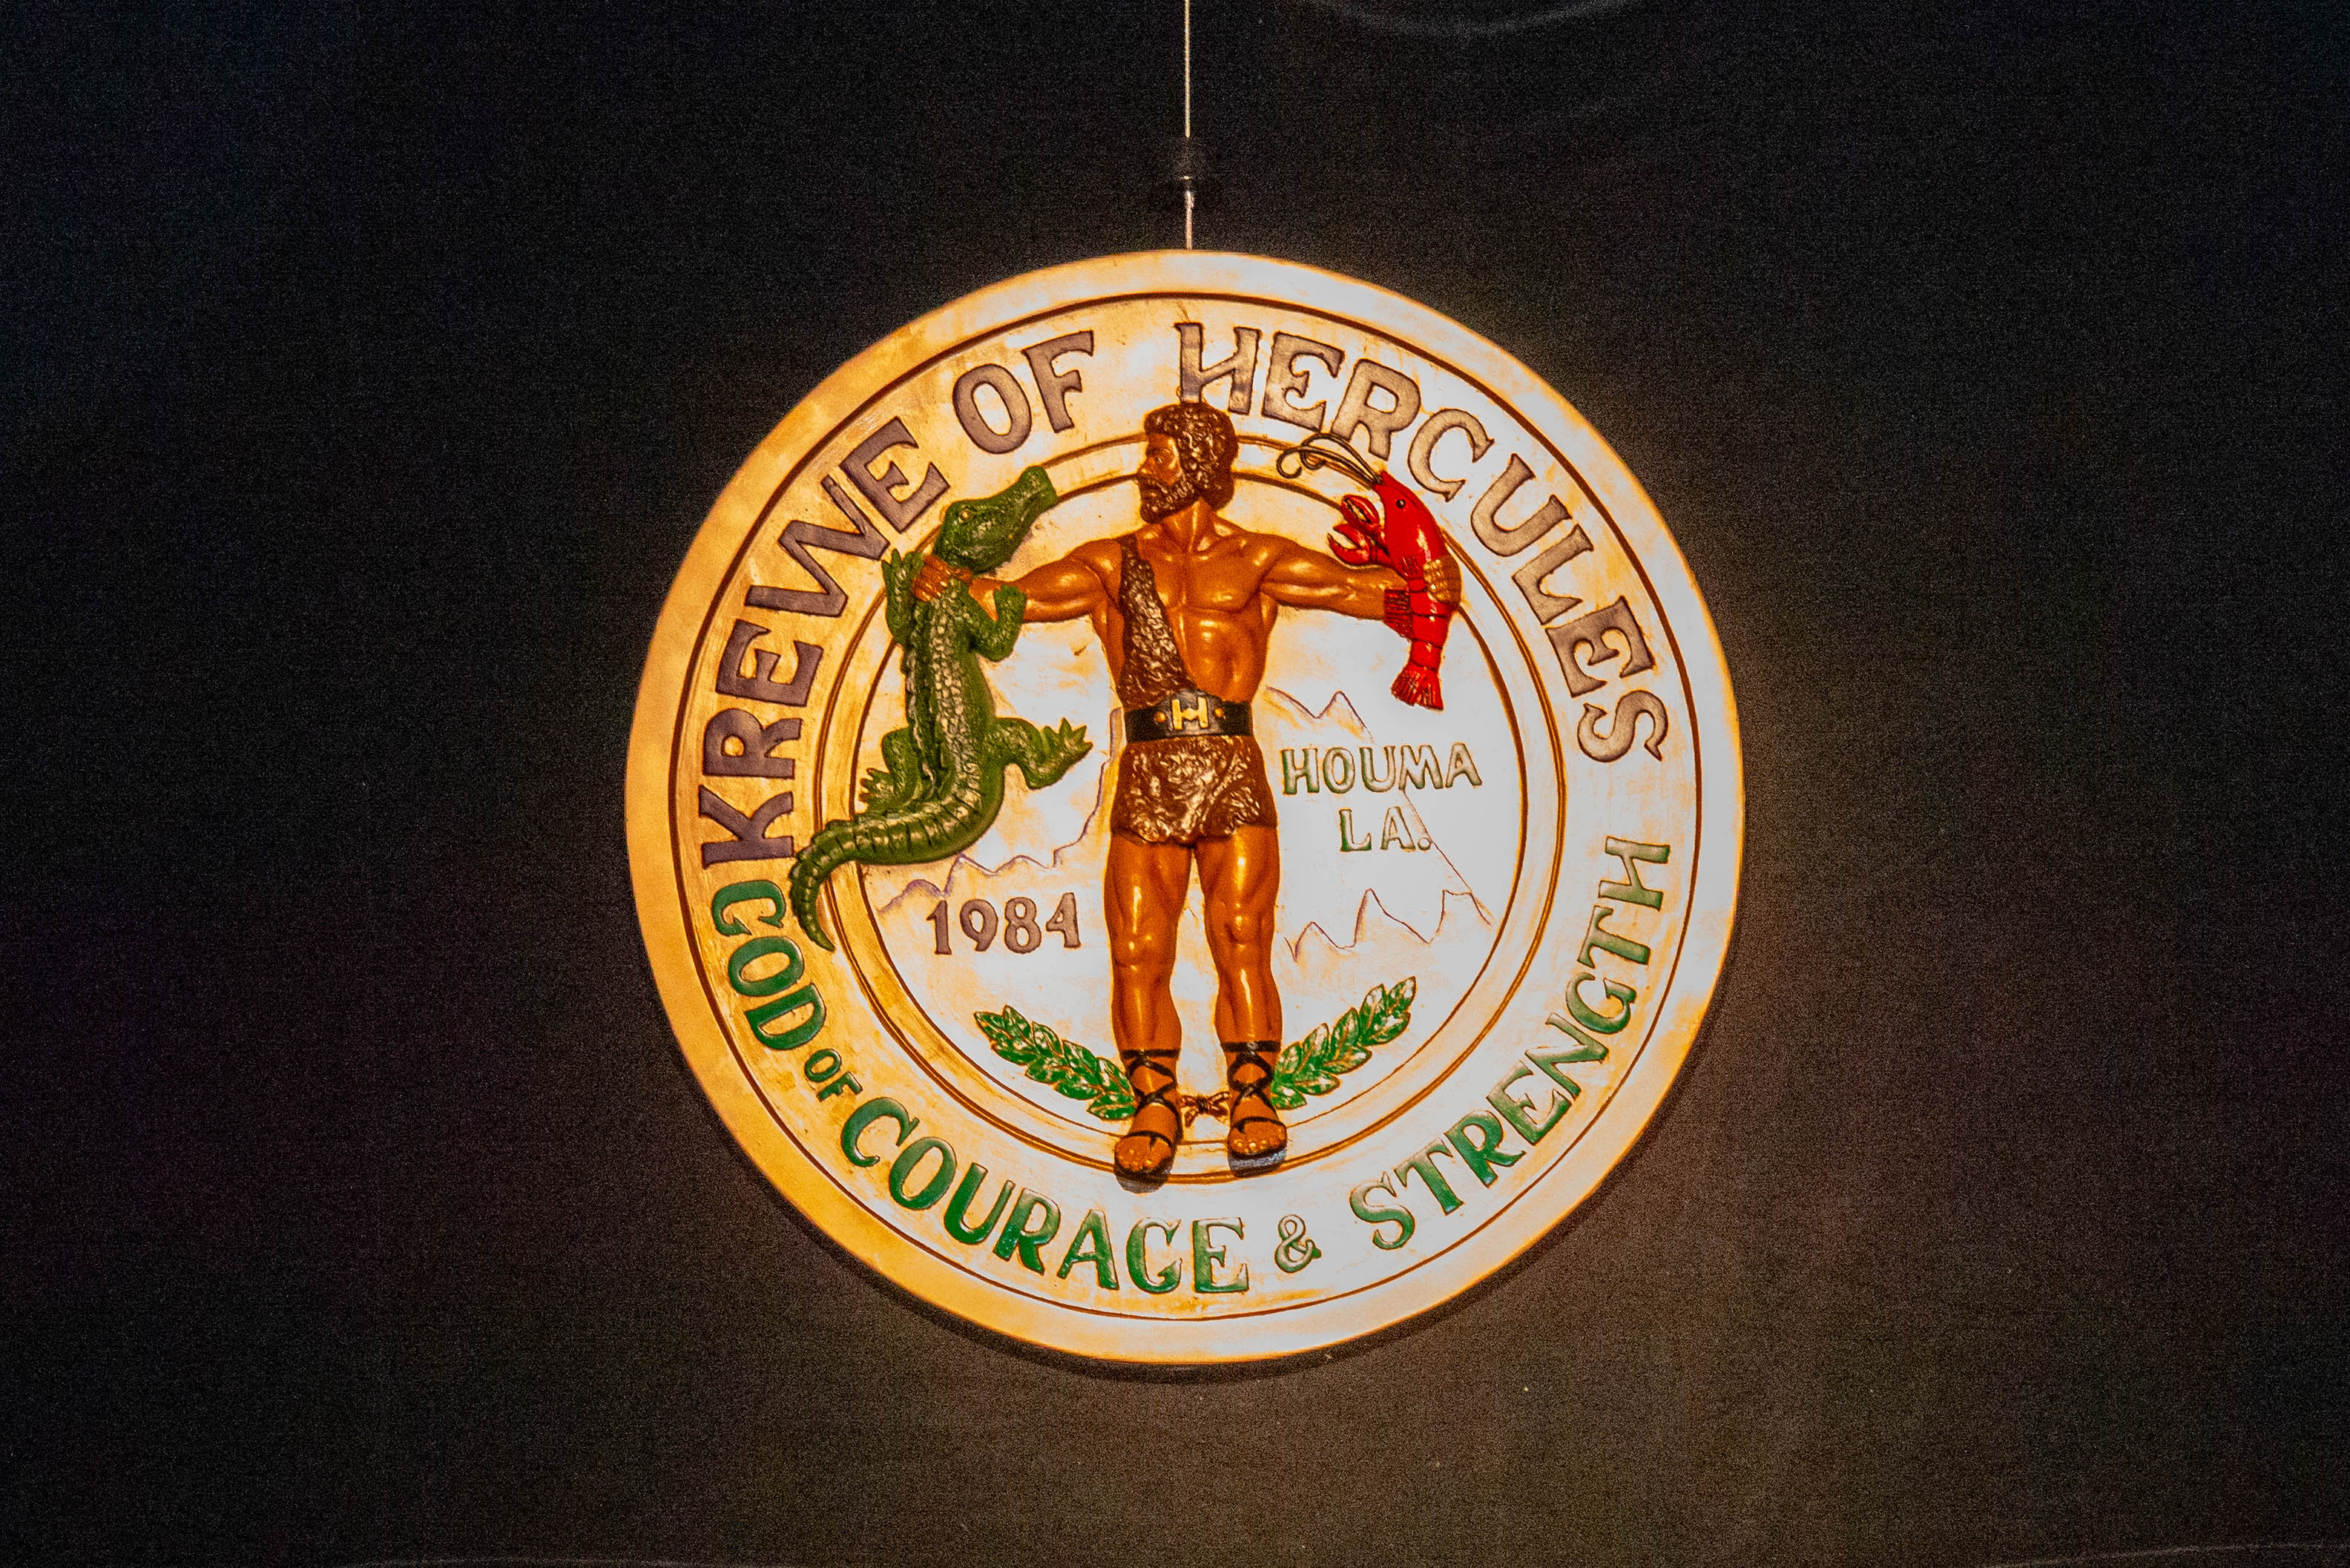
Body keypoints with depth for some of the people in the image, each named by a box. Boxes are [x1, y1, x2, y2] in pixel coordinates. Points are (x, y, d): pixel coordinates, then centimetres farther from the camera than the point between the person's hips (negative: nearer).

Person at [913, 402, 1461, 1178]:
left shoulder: (1256, 559, 10)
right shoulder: (1111, 563, 15)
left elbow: (1358, 587, 4)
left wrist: (1430, 584, -16)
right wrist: (950, 581, -11)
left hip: (1234, 773, -2)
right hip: (1147, 780, 2)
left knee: (1242, 945, -7)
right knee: (1137, 954, -3)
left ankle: (1252, 1102, 0)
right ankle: (1154, 1110, 5)